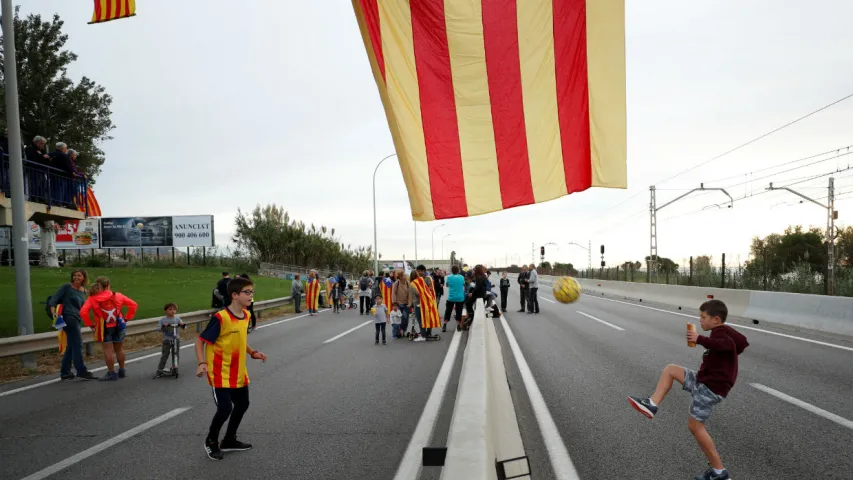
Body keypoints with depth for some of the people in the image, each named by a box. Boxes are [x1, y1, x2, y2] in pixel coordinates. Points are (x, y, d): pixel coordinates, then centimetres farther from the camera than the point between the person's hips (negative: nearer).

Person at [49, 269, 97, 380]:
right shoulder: (66, 287, -3)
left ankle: (65, 372, 16)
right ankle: (81, 371, -7)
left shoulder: (84, 291, 15)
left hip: (76, 320, 7)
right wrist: (54, 313, -21)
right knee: (77, 345, -9)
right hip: (69, 318, -7)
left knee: (71, 346, 10)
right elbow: (53, 300, -6)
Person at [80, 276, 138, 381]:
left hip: (104, 328, -3)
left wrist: (90, 324, -6)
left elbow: (83, 312, -17)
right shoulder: (117, 296, -1)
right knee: (119, 349, 15)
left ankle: (111, 373, 4)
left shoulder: (92, 298, -6)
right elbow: (133, 304, 0)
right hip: (118, 326, 3)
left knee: (108, 350, 2)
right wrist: (127, 317, 5)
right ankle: (121, 371, 25)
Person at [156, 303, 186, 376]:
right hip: (167, 340, -2)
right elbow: (158, 328, -8)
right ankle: (160, 369, 6)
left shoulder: (177, 318, 3)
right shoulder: (163, 320, -3)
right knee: (165, 355, -3)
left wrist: (183, 325, -18)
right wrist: (163, 326, -27)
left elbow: (184, 326, 5)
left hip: (176, 339, 2)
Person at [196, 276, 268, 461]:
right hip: (220, 373, -8)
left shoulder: (246, 315, 0)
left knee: (242, 405, 16)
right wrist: (202, 363, -29)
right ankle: (211, 441, 17)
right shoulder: (220, 318, -23)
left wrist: (253, 353, 3)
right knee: (225, 408, -11)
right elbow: (200, 341, -17)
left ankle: (229, 441, 35)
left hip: (239, 372, 8)